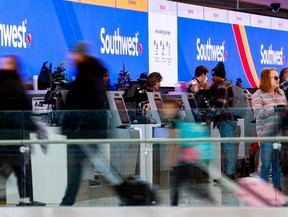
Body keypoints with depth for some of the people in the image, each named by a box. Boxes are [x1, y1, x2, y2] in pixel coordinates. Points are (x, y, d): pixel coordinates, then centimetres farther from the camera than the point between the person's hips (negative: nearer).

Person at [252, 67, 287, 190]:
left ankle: (277, 188, 19)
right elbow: (258, 113, -17)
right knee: (266, 164, -1)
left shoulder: (281, 93, 14)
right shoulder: (258, 95, -5)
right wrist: (276, 107, -21)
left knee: (278, 164, 11)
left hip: (281, 134, 5)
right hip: (267, 135, -5)